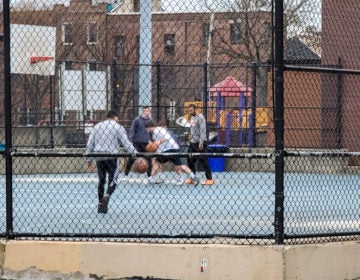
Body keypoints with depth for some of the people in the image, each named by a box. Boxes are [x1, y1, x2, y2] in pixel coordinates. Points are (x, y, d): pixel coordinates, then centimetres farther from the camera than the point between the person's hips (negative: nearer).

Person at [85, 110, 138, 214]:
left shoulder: (97, 127, 15)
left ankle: (100, 205, 13)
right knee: (112, 180, -2)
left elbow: (90, 144, 14)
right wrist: (135, 154, -8)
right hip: (111, 157, -4)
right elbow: (126, 143, -7)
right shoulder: (118, 128, 2)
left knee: (101, 180, 12)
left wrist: (89, 160, 17)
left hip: (99, 158, 4)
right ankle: (107, 196, -28)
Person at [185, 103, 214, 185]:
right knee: (190, 161, 9)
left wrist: (201, 142, -24)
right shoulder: (192, 118, 15)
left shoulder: (200, 117, -12)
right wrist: (191, 135, 12)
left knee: (203, 161, -7)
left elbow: (203, 131, -19)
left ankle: (209, 179, -3)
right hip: (192, 142, 9)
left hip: (200, 143, -9)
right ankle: (192, 178, 19)